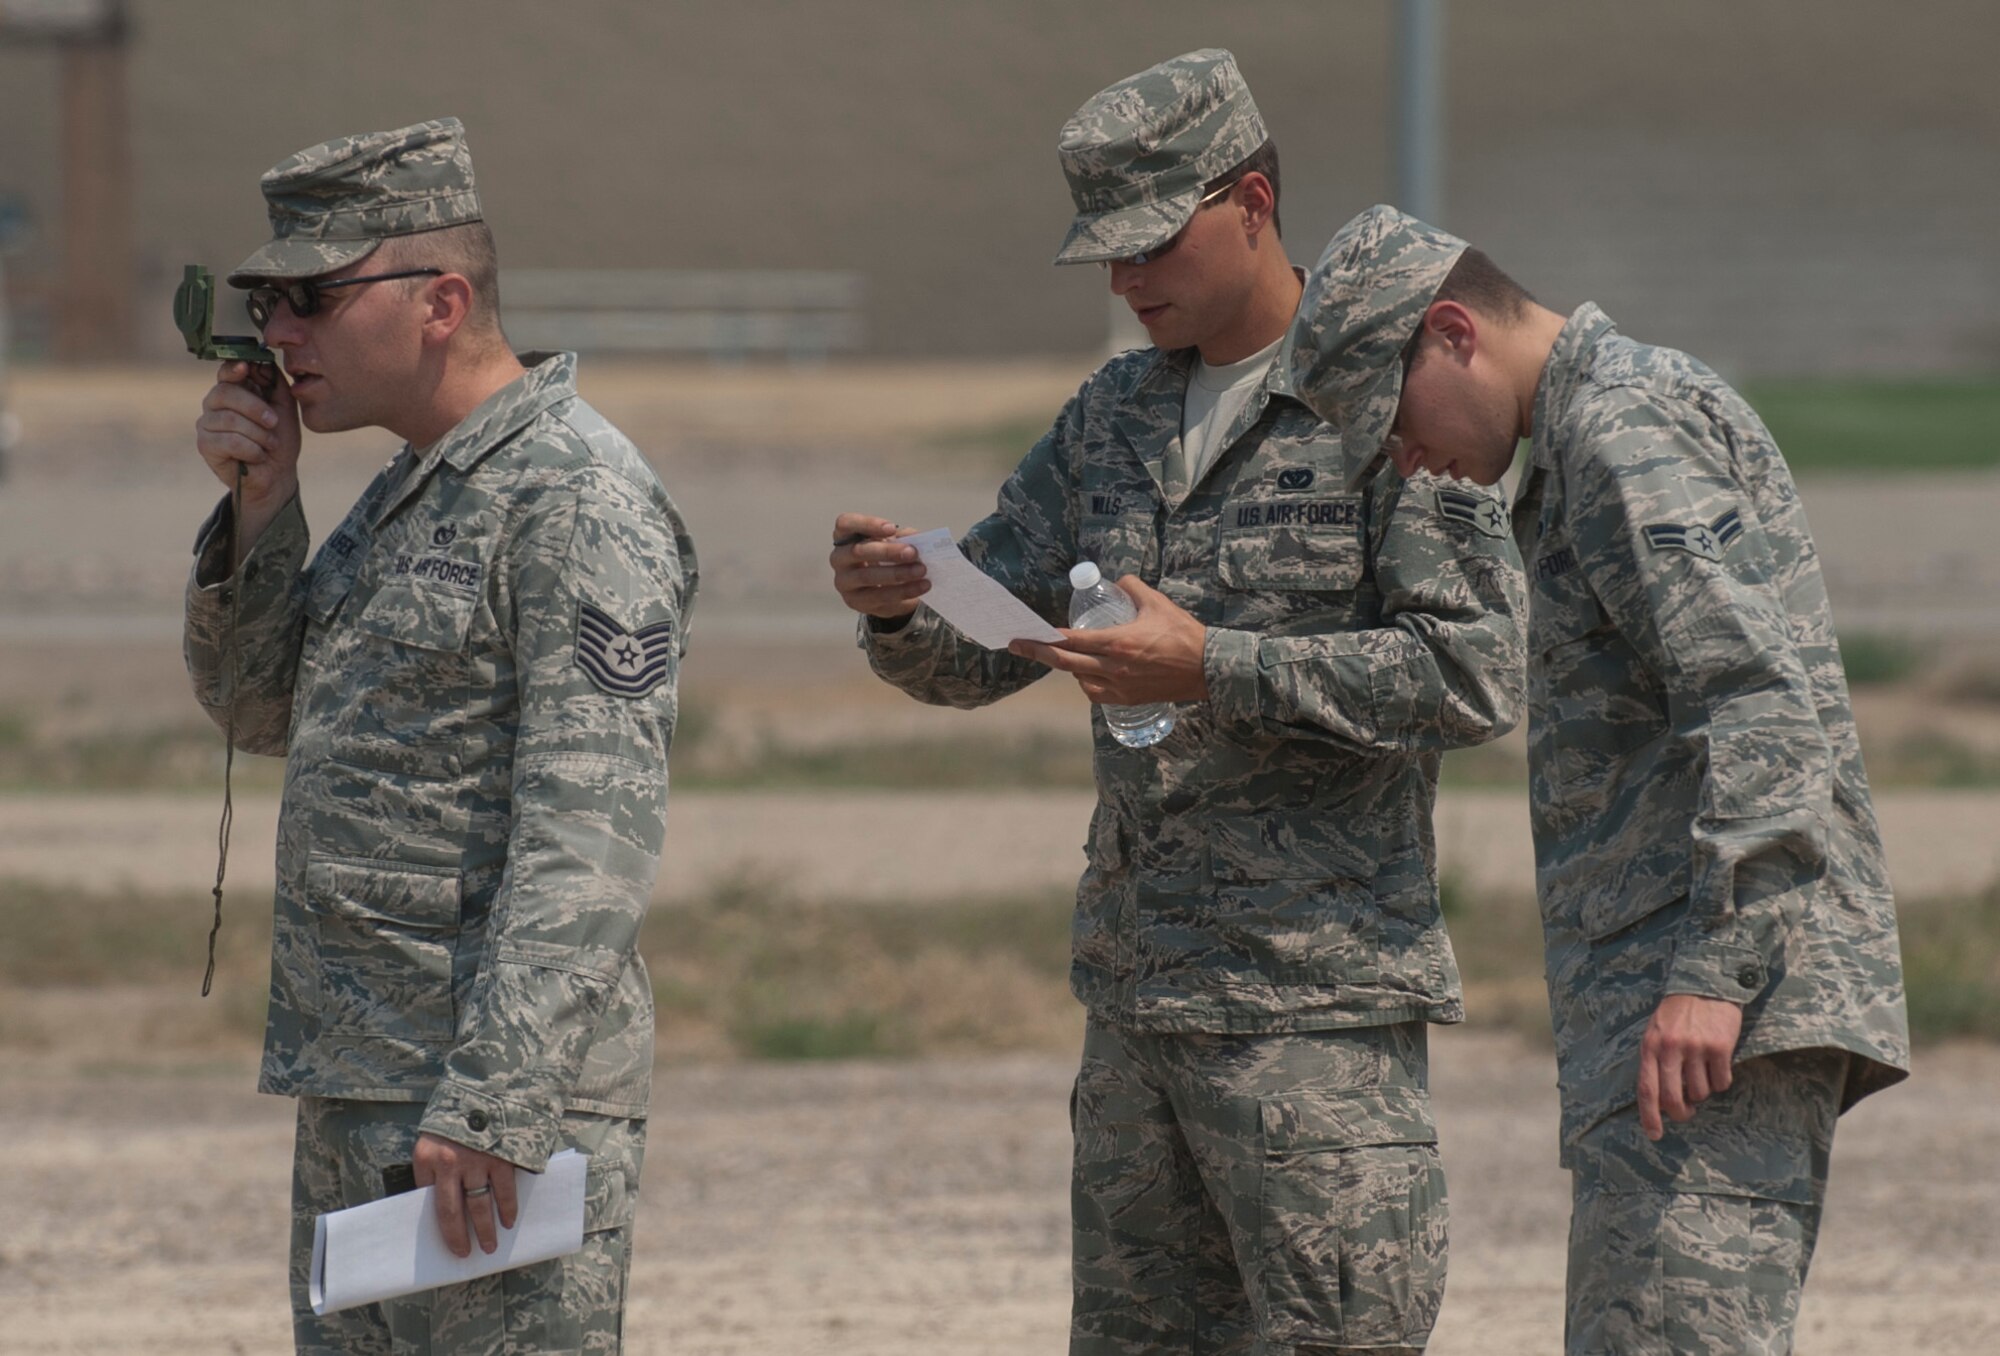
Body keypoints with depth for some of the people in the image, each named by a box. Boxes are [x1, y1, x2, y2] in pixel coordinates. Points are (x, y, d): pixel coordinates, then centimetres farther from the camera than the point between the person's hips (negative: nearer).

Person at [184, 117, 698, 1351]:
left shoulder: (577, 501, -14)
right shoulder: (410, 495, 17)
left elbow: (590, 833, -21)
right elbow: (259, 708, 23)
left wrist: (493, 1101, -26)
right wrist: (260, 507, 6)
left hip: (499, 1107, -10)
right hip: (352, 1097, 10)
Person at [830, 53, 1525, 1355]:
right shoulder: (1113, 418, 14)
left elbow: (1478, 672, -17)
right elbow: (976, 656, 14)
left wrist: (1216, 670, -21)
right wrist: (897, 605, -10)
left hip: (1317, 1000, -8)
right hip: (1136, 992, 8)